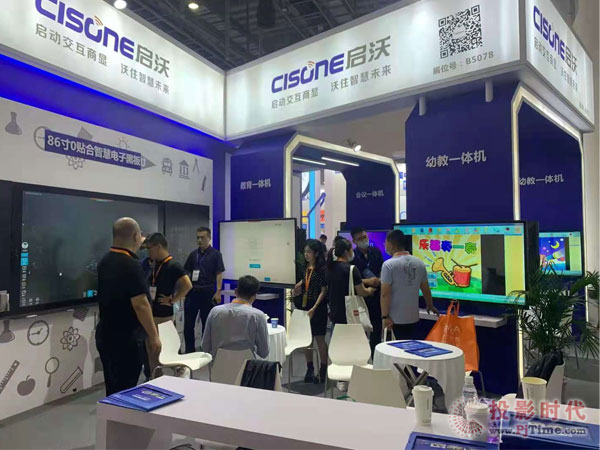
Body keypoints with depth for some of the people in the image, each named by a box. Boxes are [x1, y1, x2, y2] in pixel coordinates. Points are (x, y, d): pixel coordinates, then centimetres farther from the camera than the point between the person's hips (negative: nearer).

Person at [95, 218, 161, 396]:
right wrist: (154, 336, -15)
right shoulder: (131, 265, -21)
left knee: (112, 389, 19)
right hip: (126, 339, -9)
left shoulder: (105, 261, 7)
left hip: (105, 334, 9)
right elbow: (140, 304, -24)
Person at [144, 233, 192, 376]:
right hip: (151, 313, 8)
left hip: (164, 316, -8)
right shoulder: (155, 264, 9)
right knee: (151, 352, 16)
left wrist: (172, 301, -20)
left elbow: (187, 285, -26)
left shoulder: (173, 266, -16)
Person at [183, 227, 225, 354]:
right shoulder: (193, 254, 10)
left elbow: (219, 274, -6)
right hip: (193, 291, 4)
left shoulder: (215, 254, -3)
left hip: (208, 292, -4)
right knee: (188, 323, 4)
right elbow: (186, 272, 14)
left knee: (207, 323, 6)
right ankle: (189, 350, 16)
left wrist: (218, 292, -13)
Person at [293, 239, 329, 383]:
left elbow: (323, 291, -13)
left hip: (317, 308, -7)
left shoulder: (322, 269, -11)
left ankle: (323, 371, 15)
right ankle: (310, 369, 25)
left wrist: (314, 309, -19)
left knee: (319, 339, 2)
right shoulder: (306, 268, 10)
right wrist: (300, 286, 6)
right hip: (304, 307, 7)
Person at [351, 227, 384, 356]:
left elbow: (382, 271, 11)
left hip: (376, 296, 4)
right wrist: (367, 281, -21)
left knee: (376, 331, 10)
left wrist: (379, 281, -9)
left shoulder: (376, 252, 7)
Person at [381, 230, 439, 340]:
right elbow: (426, 289, 12)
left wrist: (385, 316, -12)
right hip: (413, 316, 5)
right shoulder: (419, 263, 3)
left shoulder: (389, 265, -13)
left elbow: (385, 294, -16)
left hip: (396, 318, -5)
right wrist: (430, 306, 28)